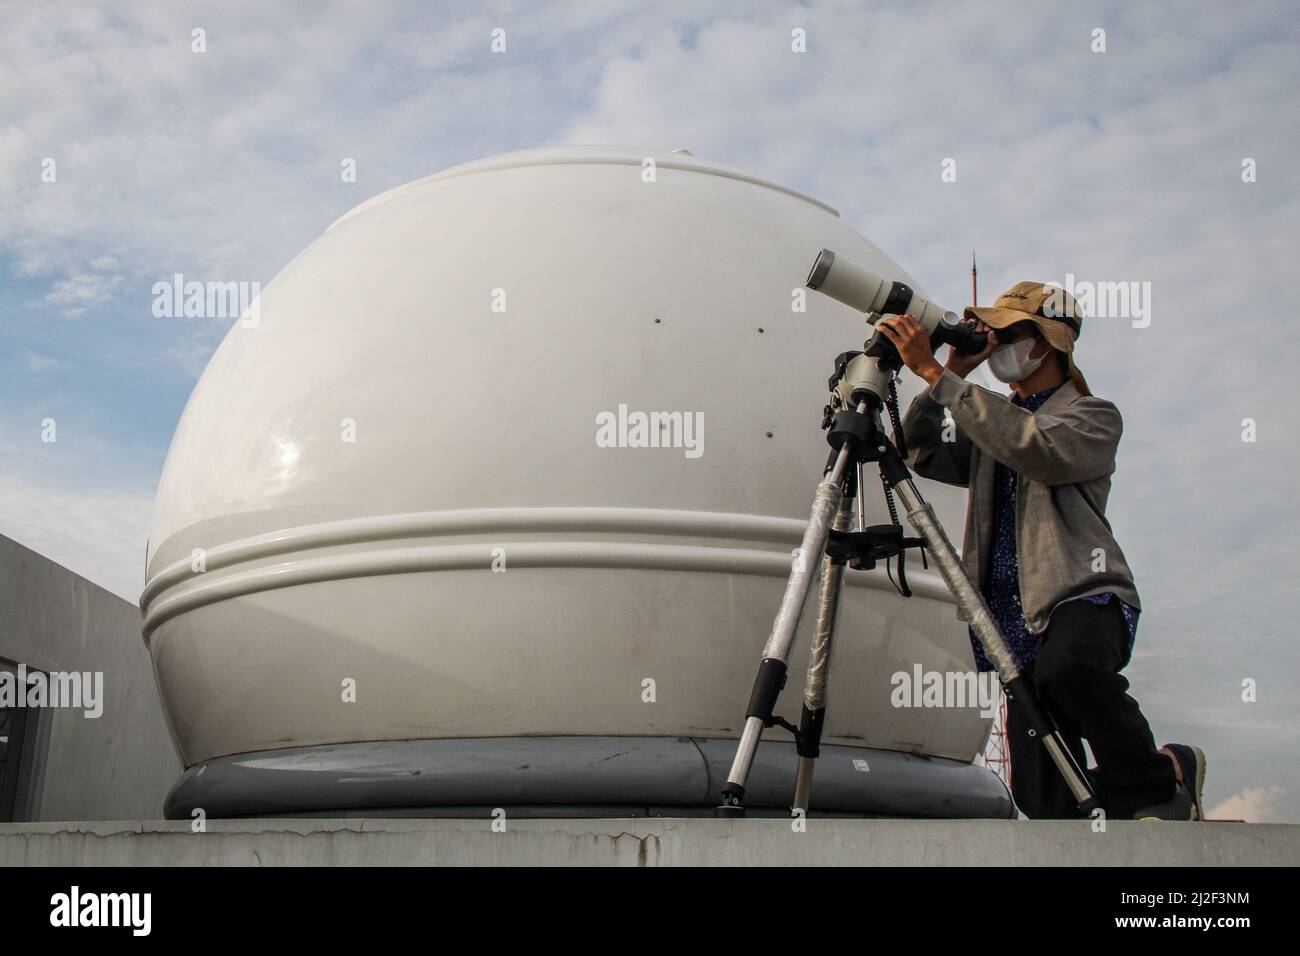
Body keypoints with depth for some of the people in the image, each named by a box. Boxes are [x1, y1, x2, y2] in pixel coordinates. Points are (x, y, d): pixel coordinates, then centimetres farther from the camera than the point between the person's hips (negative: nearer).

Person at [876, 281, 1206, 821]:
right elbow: (922, 454, 9)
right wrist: (953, 374, 1)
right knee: (1042, 799, -4)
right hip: (1022, 620, 5)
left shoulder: (1092, 416, 3)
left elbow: (1034, 449, -19)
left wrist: (937, 376, -22)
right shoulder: (994, 424, 22)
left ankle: (1160, 781, -14)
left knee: (1066, 666, -38)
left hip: (1084, 596, -5)